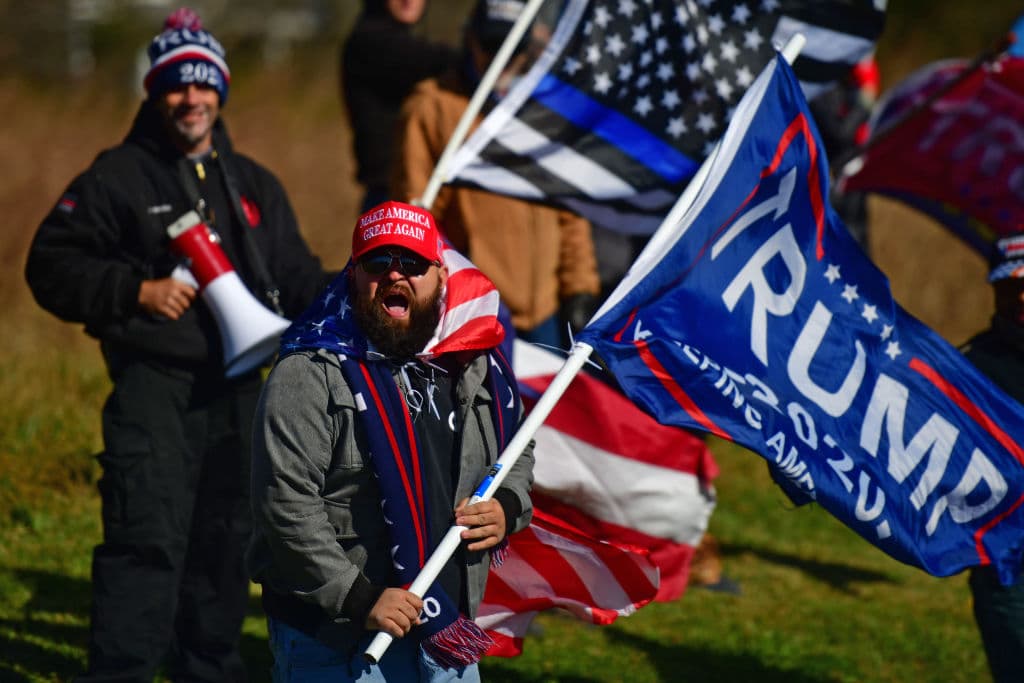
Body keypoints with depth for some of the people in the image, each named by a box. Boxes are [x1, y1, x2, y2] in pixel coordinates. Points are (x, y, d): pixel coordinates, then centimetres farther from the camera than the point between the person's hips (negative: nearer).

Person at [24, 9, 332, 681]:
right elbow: (52, 266, -2)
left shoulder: (253, 184, 17)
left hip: (237, 385, 6)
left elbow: (296, 275, 21)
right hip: (155, 380, -6)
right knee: (148, 535, -15)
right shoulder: (117, 177, 0)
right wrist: (138, 291, -13)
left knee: (226, 536, 13)